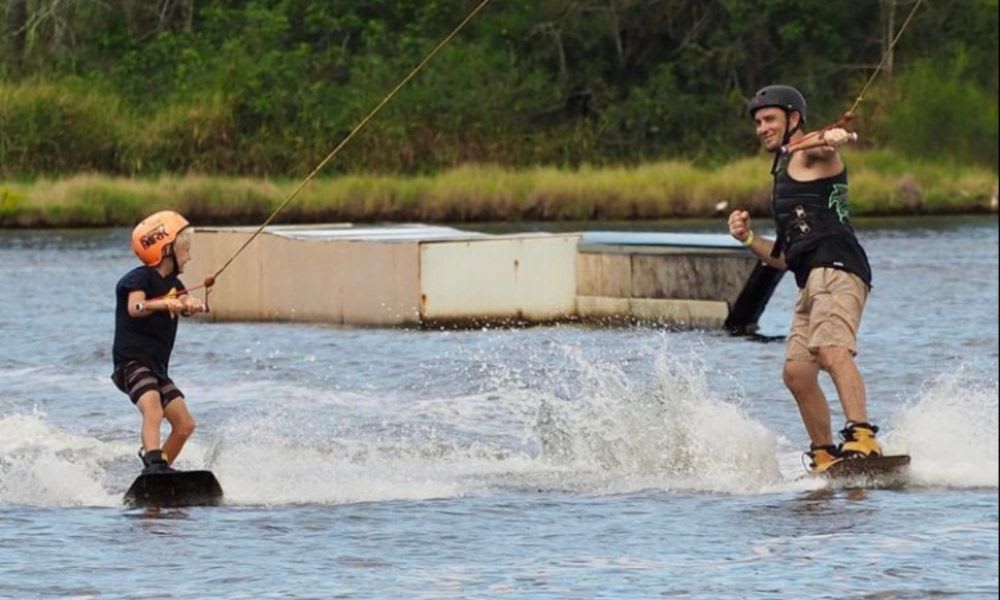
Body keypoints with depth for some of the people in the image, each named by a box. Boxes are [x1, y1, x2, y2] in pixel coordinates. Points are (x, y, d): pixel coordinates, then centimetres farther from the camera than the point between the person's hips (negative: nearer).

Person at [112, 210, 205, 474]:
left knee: (184, 425, 6)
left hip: (157, 367, 9)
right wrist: (164, 305, -48)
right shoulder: (140, 278, -9)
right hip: (132, 361, -9)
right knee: (153, 410, -31)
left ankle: (160, 468, 20)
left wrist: (189, 304, -30)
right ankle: (154, 465, -46)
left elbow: (187, 304, -5)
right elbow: (135, 307, -28)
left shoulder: (172, 284, 15)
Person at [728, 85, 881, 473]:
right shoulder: (784, 175, 33)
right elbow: (785, 257, 33)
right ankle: (825, 459, 5)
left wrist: (834, 138, -46)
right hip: (812, 283, 10)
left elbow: (824, 147, -22)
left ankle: (863, 438, -43)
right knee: (797, 372, 2)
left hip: (836, 266, -10)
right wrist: (748, 239, 16)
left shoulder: (809, 154, 7)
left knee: (832, 351, -27)